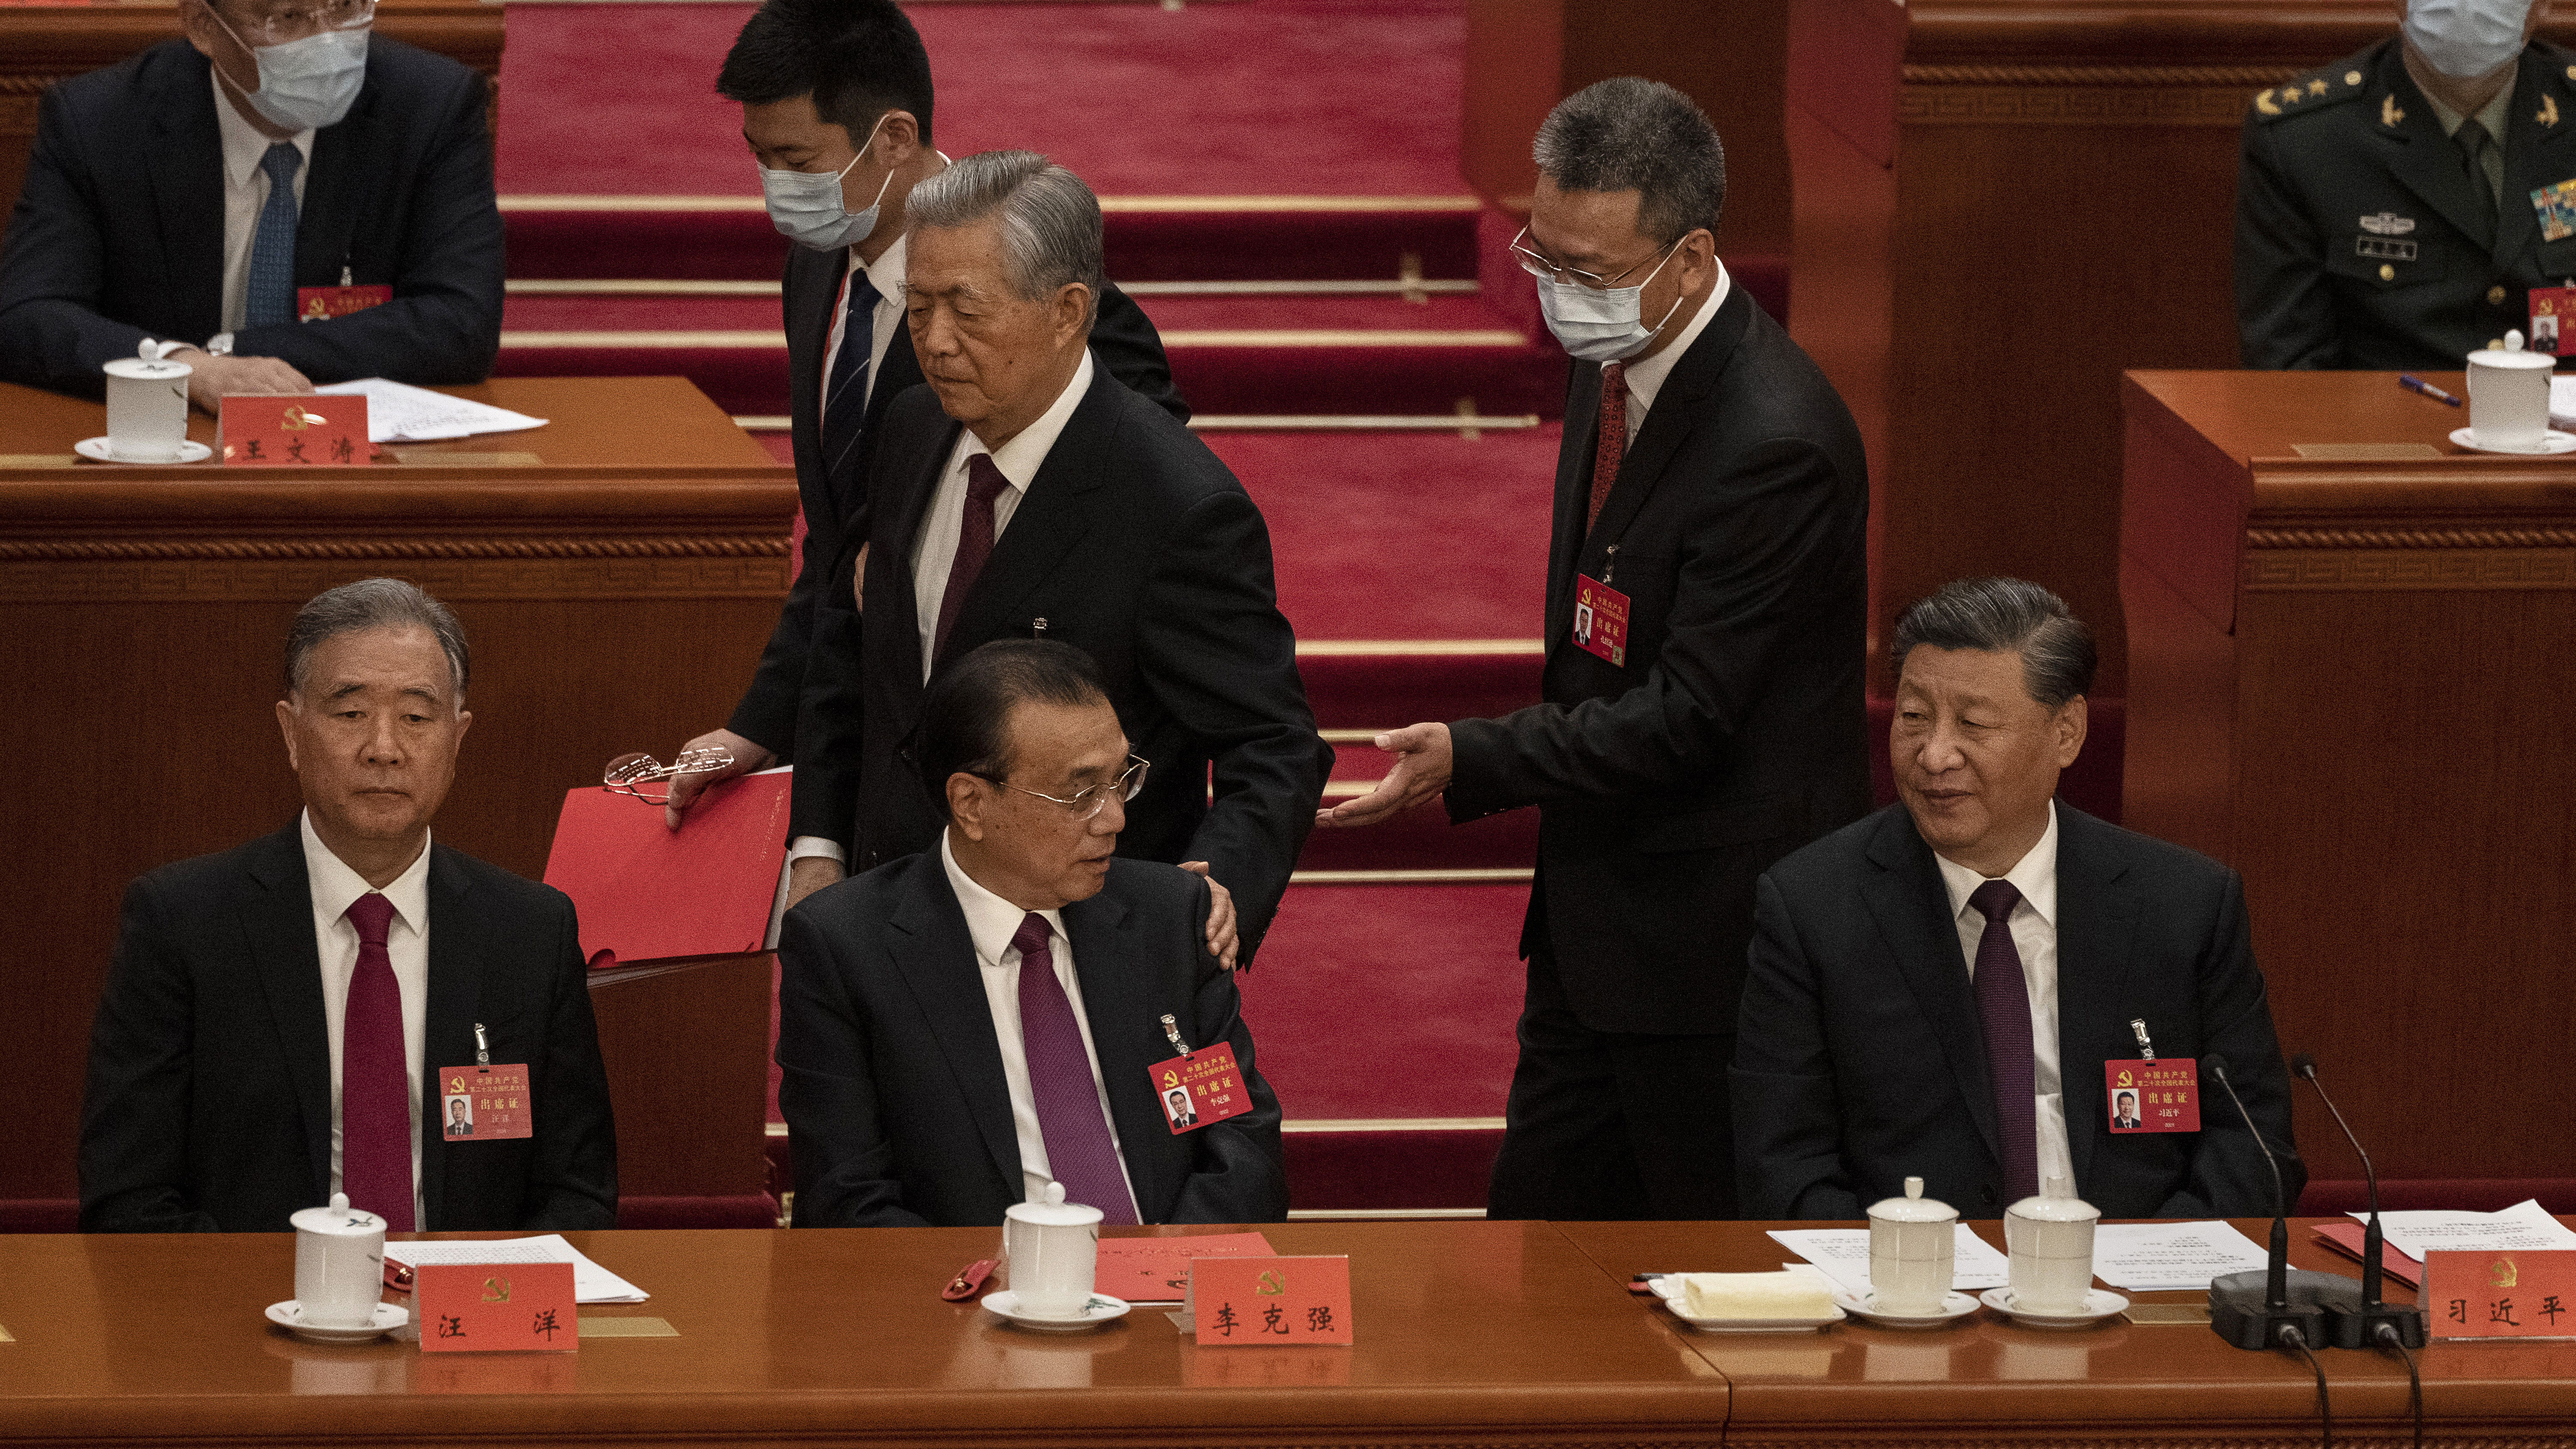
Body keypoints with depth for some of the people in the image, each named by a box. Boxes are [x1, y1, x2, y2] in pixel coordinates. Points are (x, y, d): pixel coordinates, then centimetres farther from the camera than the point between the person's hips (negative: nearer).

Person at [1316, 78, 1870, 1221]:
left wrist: (1470, 762, -27)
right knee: (1536, 1227, 14)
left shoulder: (1776, 444, -26)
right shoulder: (1614, 360, 4)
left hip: (1717, 935, -10)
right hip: (1599, 912, 10)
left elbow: (1687, 713, -25)